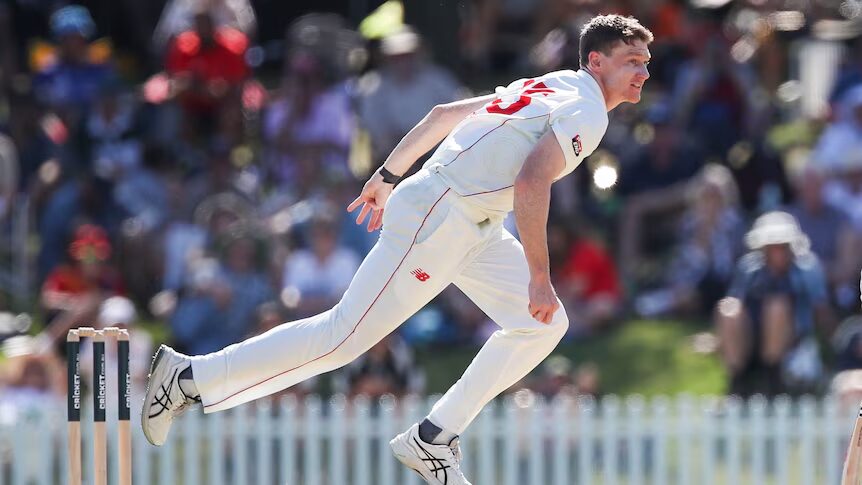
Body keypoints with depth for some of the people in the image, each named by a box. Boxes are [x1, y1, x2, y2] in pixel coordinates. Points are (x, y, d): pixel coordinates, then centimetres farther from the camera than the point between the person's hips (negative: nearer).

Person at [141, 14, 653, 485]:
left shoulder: (549, 90, 19)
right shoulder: (587, 111, -11)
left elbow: (443, 114, 22)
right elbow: (530, 184, -25)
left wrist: (389, 176, 26)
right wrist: (539, 279, -23)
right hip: (436, 218, -10)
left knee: (545, 325, 4)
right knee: (344, 337, -9)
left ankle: (432, 439, 6)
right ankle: (190, 375, -2)